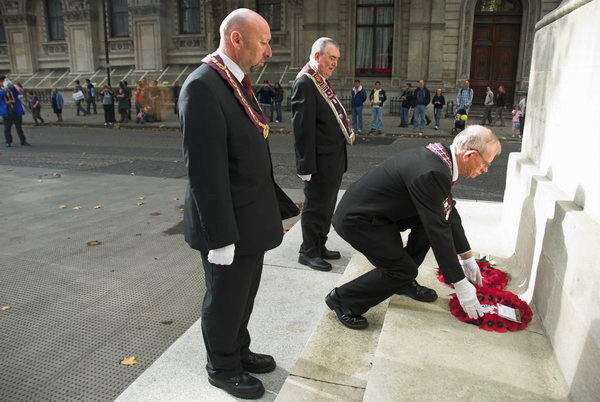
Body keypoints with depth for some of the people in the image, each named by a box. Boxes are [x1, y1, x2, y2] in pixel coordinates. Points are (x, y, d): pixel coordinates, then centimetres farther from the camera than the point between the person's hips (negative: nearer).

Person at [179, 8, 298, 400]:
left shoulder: (237, 83, 9)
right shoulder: (203, 87, -20)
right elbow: (204, 171, -24)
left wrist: (277, 204, 13)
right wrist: (221, 236, -21)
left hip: (251, 219, 9)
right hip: (231, 225, -9)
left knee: (244, 295, 23)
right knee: (225, 301, 12)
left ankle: (239, 350, 45)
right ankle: (223, 368, 35)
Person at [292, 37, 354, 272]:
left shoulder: (323, 81, 13)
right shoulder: (304, 83, -17)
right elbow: (302, 128, -21)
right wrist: (306, 166, -22)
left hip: (334, 160, 10)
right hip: (321, 162, -10)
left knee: (327, 206, 19)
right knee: (315, 207, 3)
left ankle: (320, 247, 34)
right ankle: (308, 253, 19)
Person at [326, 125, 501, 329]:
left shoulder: (439, 157, 2)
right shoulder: (431, 173, -28)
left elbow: (448, 212, 11)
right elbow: (438, 231, -25)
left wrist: (467, 257, 16)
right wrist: (460, 284, -16)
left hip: (376, 210, 10)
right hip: (356, 219, -10)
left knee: (431, 219, 8)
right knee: (404, 270, -7)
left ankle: (404, 282, 21)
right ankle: (342, 299, 6)